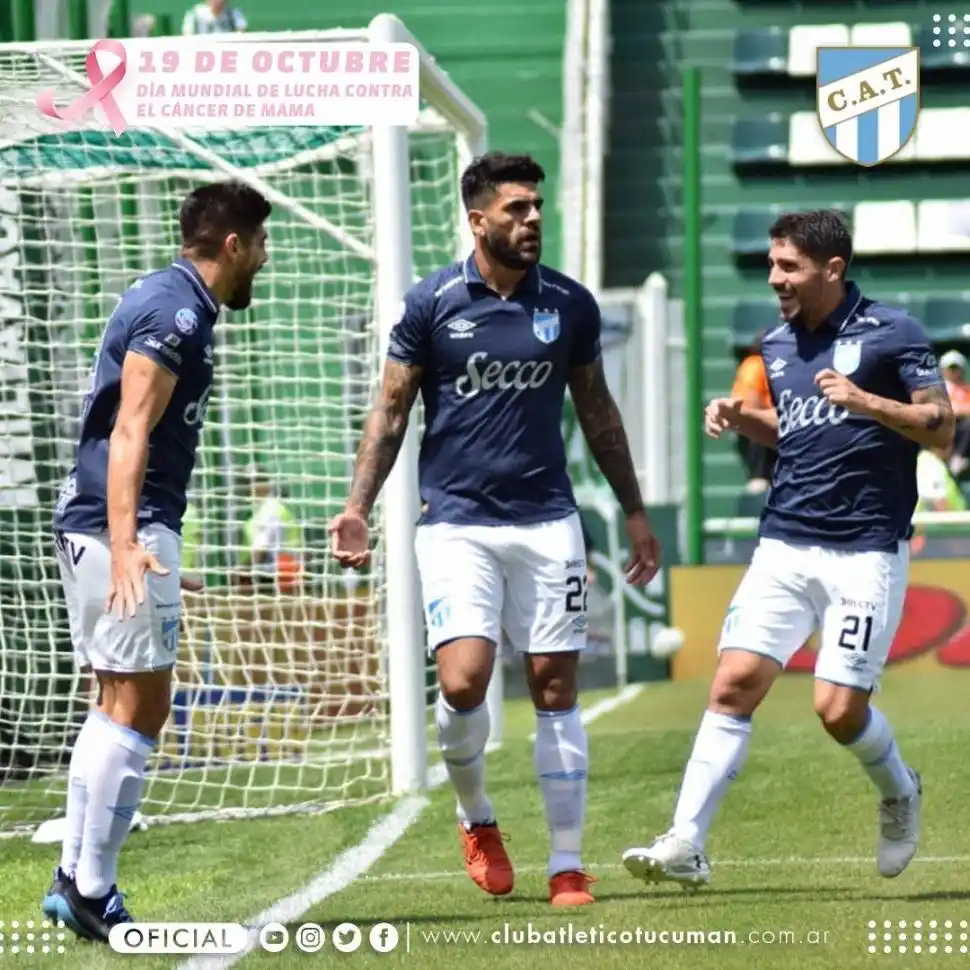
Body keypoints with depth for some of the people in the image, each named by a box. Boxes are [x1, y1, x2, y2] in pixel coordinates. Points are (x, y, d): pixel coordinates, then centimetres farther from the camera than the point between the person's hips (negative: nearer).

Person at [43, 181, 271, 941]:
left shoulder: (165, 300, 16)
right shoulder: (177, 315, -14)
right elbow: (129, 434, -23)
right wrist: (124, 545, -33)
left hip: (92, 524, 11)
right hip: (123, 528, -11)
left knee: (119, 705, 14)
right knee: (139, 708, -8)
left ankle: (75, 878, 15)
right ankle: (92, 891, -7)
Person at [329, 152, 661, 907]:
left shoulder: (570, 304, 5)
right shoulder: (432, 303, -2)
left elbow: (598, 413, 16)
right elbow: (391, 413, 4)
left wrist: (635, 514, 17)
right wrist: (358, 506, -7)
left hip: (548, 522, 2)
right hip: (456, 524, -2)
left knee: (555, 689, 1)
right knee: (463, 681, -15)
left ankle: (568, 864, 8)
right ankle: (476, 817, 13)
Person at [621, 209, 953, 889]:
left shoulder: (891, 334, -4)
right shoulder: (777, 347, 13)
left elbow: (942, 429, -6)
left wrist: (867, 403, -20)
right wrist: (740, 418, 9)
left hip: (866, 551, -5)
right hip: (785, 545, 5)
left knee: (839, 707, -9)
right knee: (735, 682, -9)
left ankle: (899, 792, 23)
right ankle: (685, 845, -10)